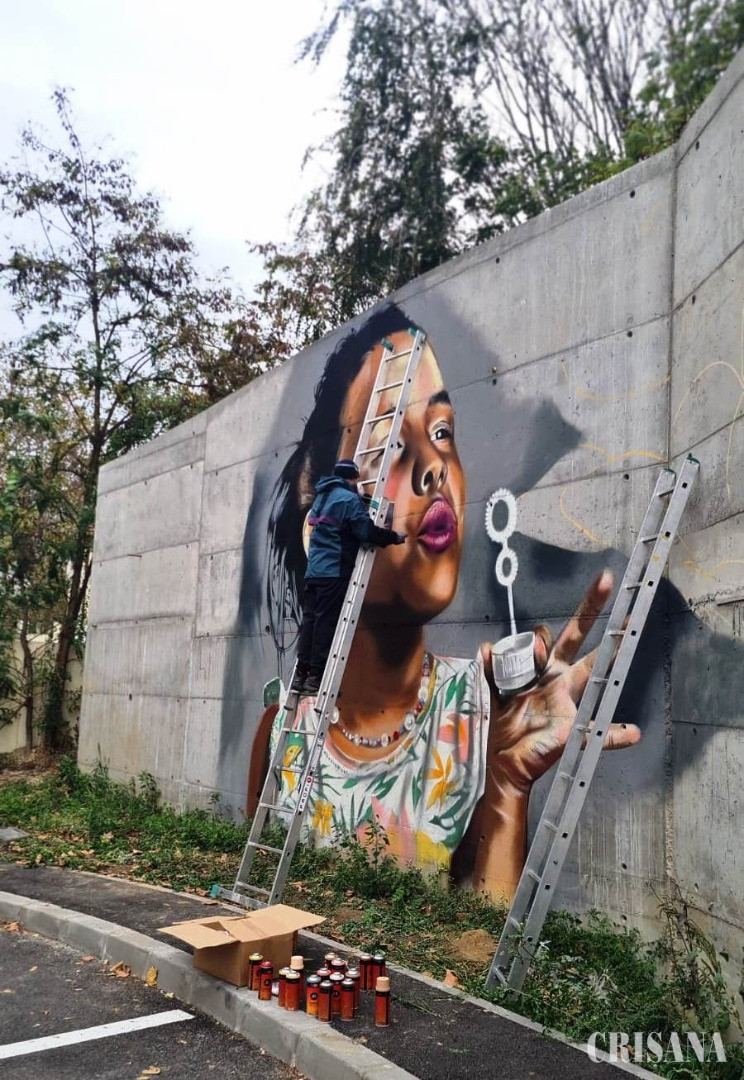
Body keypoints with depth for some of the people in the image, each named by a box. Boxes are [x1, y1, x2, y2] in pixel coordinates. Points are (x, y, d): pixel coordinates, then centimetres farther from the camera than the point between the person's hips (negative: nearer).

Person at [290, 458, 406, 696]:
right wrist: (393, 537, 0)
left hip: (314, 570, 8)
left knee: (310, 620, 7)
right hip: (335, 571, -8)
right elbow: (366, 531, -14)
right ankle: (316, 676, -7)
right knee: (326, 622, -7)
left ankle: (301, 674, 6)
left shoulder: (322, 497, 20)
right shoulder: (349, 498, -8)